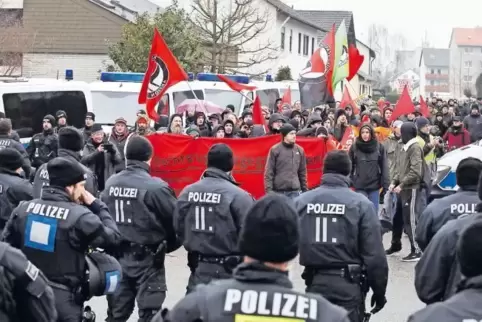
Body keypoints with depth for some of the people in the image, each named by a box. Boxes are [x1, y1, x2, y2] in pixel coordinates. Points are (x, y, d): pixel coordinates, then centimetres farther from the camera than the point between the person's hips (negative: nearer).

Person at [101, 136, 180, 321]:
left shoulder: (110, 184, -1)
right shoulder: (156, 187, -17)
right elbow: (176, 222, -10)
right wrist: (168, 246, 8)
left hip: (117, 256, 5)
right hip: (146, 259, -5)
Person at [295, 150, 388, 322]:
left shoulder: (301, 201, 1)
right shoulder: (360, 204, -8)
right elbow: (374, 254, -8)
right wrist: (379, 290, 2)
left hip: (314, 282, 3)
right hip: (347, 284, -3)